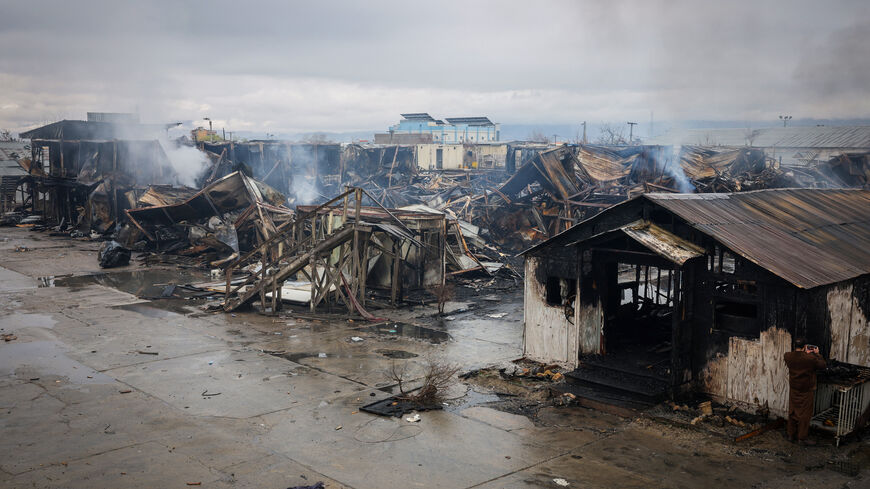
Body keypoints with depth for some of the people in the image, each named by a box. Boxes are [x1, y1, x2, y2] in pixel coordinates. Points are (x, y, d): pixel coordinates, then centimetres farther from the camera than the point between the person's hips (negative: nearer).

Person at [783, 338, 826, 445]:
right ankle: (802, 437, 9)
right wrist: (817, 354, 6)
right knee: (805, 414, 4)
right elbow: (822, 365, -5)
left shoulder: (788, 356, -8)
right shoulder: (810, 359, -22)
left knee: (792, 412, 15)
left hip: (793, 390, 5)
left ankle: (791, 434, 25)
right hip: (806, 391, -5)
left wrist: (805, 353, 16)